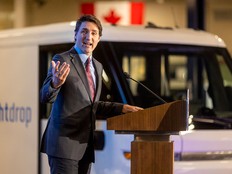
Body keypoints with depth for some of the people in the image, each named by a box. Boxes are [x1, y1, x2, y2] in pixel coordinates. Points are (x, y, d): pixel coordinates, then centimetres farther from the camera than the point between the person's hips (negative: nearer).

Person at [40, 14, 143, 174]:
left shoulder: (97, 67, 17)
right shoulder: (62, 60, -6)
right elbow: (45, 97, -14)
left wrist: (122, 108, 13)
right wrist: (55, 84, -36)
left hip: (85, 145, 7)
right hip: (64, 143, -7)